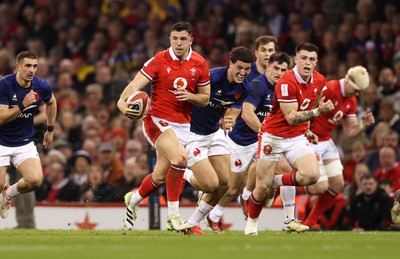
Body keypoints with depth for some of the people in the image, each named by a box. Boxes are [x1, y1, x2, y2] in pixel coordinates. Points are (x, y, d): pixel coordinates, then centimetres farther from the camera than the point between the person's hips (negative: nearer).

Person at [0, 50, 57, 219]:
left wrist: (50, 130, 21)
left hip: (25, 143, 3)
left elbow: (51, 102, 17)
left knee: (35, 180, -18)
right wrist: (22, 105, -34)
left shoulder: (41, 86, -8)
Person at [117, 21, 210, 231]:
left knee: (160, 177, 5)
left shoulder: (200, 64, 3)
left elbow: (205, 98, 10)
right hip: (157, 120, -5)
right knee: (180, 158, -28)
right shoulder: (159, 60, -8)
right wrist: (122, 102, -37)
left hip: (182, 125, 5)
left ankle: (133, 199, 37)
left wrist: (189, 96, -12)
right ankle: (173, 215, -17)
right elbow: (135, 85, -16)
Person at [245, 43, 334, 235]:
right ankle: (252, 221, 26)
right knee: (263, 187, -2)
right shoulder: (287, 82, -24)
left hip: (297, 138, 5)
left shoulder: (319, 81, -2)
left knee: (312, 175, -18)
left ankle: (277, 181, 10)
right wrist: (318, 112, -37)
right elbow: (291, 118, -28)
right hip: (273, 136, -5)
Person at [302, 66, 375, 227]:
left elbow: (350, 132, 10)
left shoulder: (351, 101, 7)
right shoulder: (328, 90, -21)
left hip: (326, 141, 9)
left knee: (337, 185, 3)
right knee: (320, 187, -14)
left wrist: (363, 124, -10)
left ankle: (309, 223, 14)